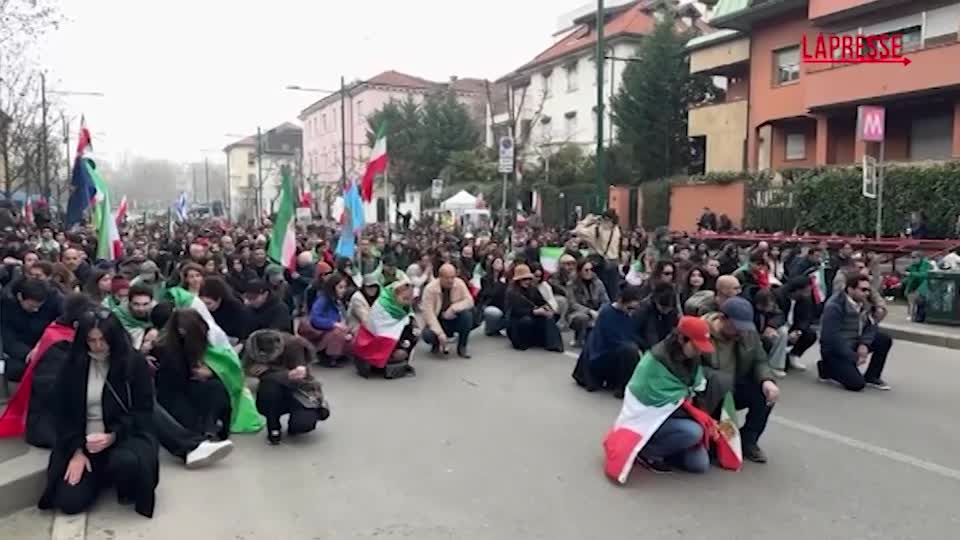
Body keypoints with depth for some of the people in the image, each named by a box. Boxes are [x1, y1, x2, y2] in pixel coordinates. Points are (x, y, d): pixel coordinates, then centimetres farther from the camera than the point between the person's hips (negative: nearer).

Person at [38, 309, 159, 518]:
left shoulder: (135, 363, -6)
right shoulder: (73, 365, 3)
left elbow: (143, 412, -7)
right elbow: (64, 413, 4)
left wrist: (113, 436, -22)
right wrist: (76, 451, -8)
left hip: (127, 434, -3)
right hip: (83, 441, 3)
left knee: (126, 462, -37)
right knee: (68, 502, -14)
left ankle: (128, 488, 1)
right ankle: (102, 475, 20)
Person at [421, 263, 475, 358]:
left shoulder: (459, 283, -12)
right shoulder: (430, 288, -19)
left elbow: (469, 301, -13)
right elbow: (428, 313, -23)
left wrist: (453, 308, -30)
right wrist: (440, 333, -33)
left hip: (454, 319, 2)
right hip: (437, 321, -2)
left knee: (467, 314, -29)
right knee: (428, 335, -33)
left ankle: (461, 347, -9)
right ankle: (437, 344, 8)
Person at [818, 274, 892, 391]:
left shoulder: (863, 303, 1)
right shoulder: (834, 307, -25)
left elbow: (870, 326, 5)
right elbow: (832, 338, -28)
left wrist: (864, 344, -15)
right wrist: (854, 358, -23)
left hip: (853, 344, 8)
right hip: (835, 350, -8)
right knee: (857, 383, -22)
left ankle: (871, 377, 10)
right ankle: (827, 368, 5)